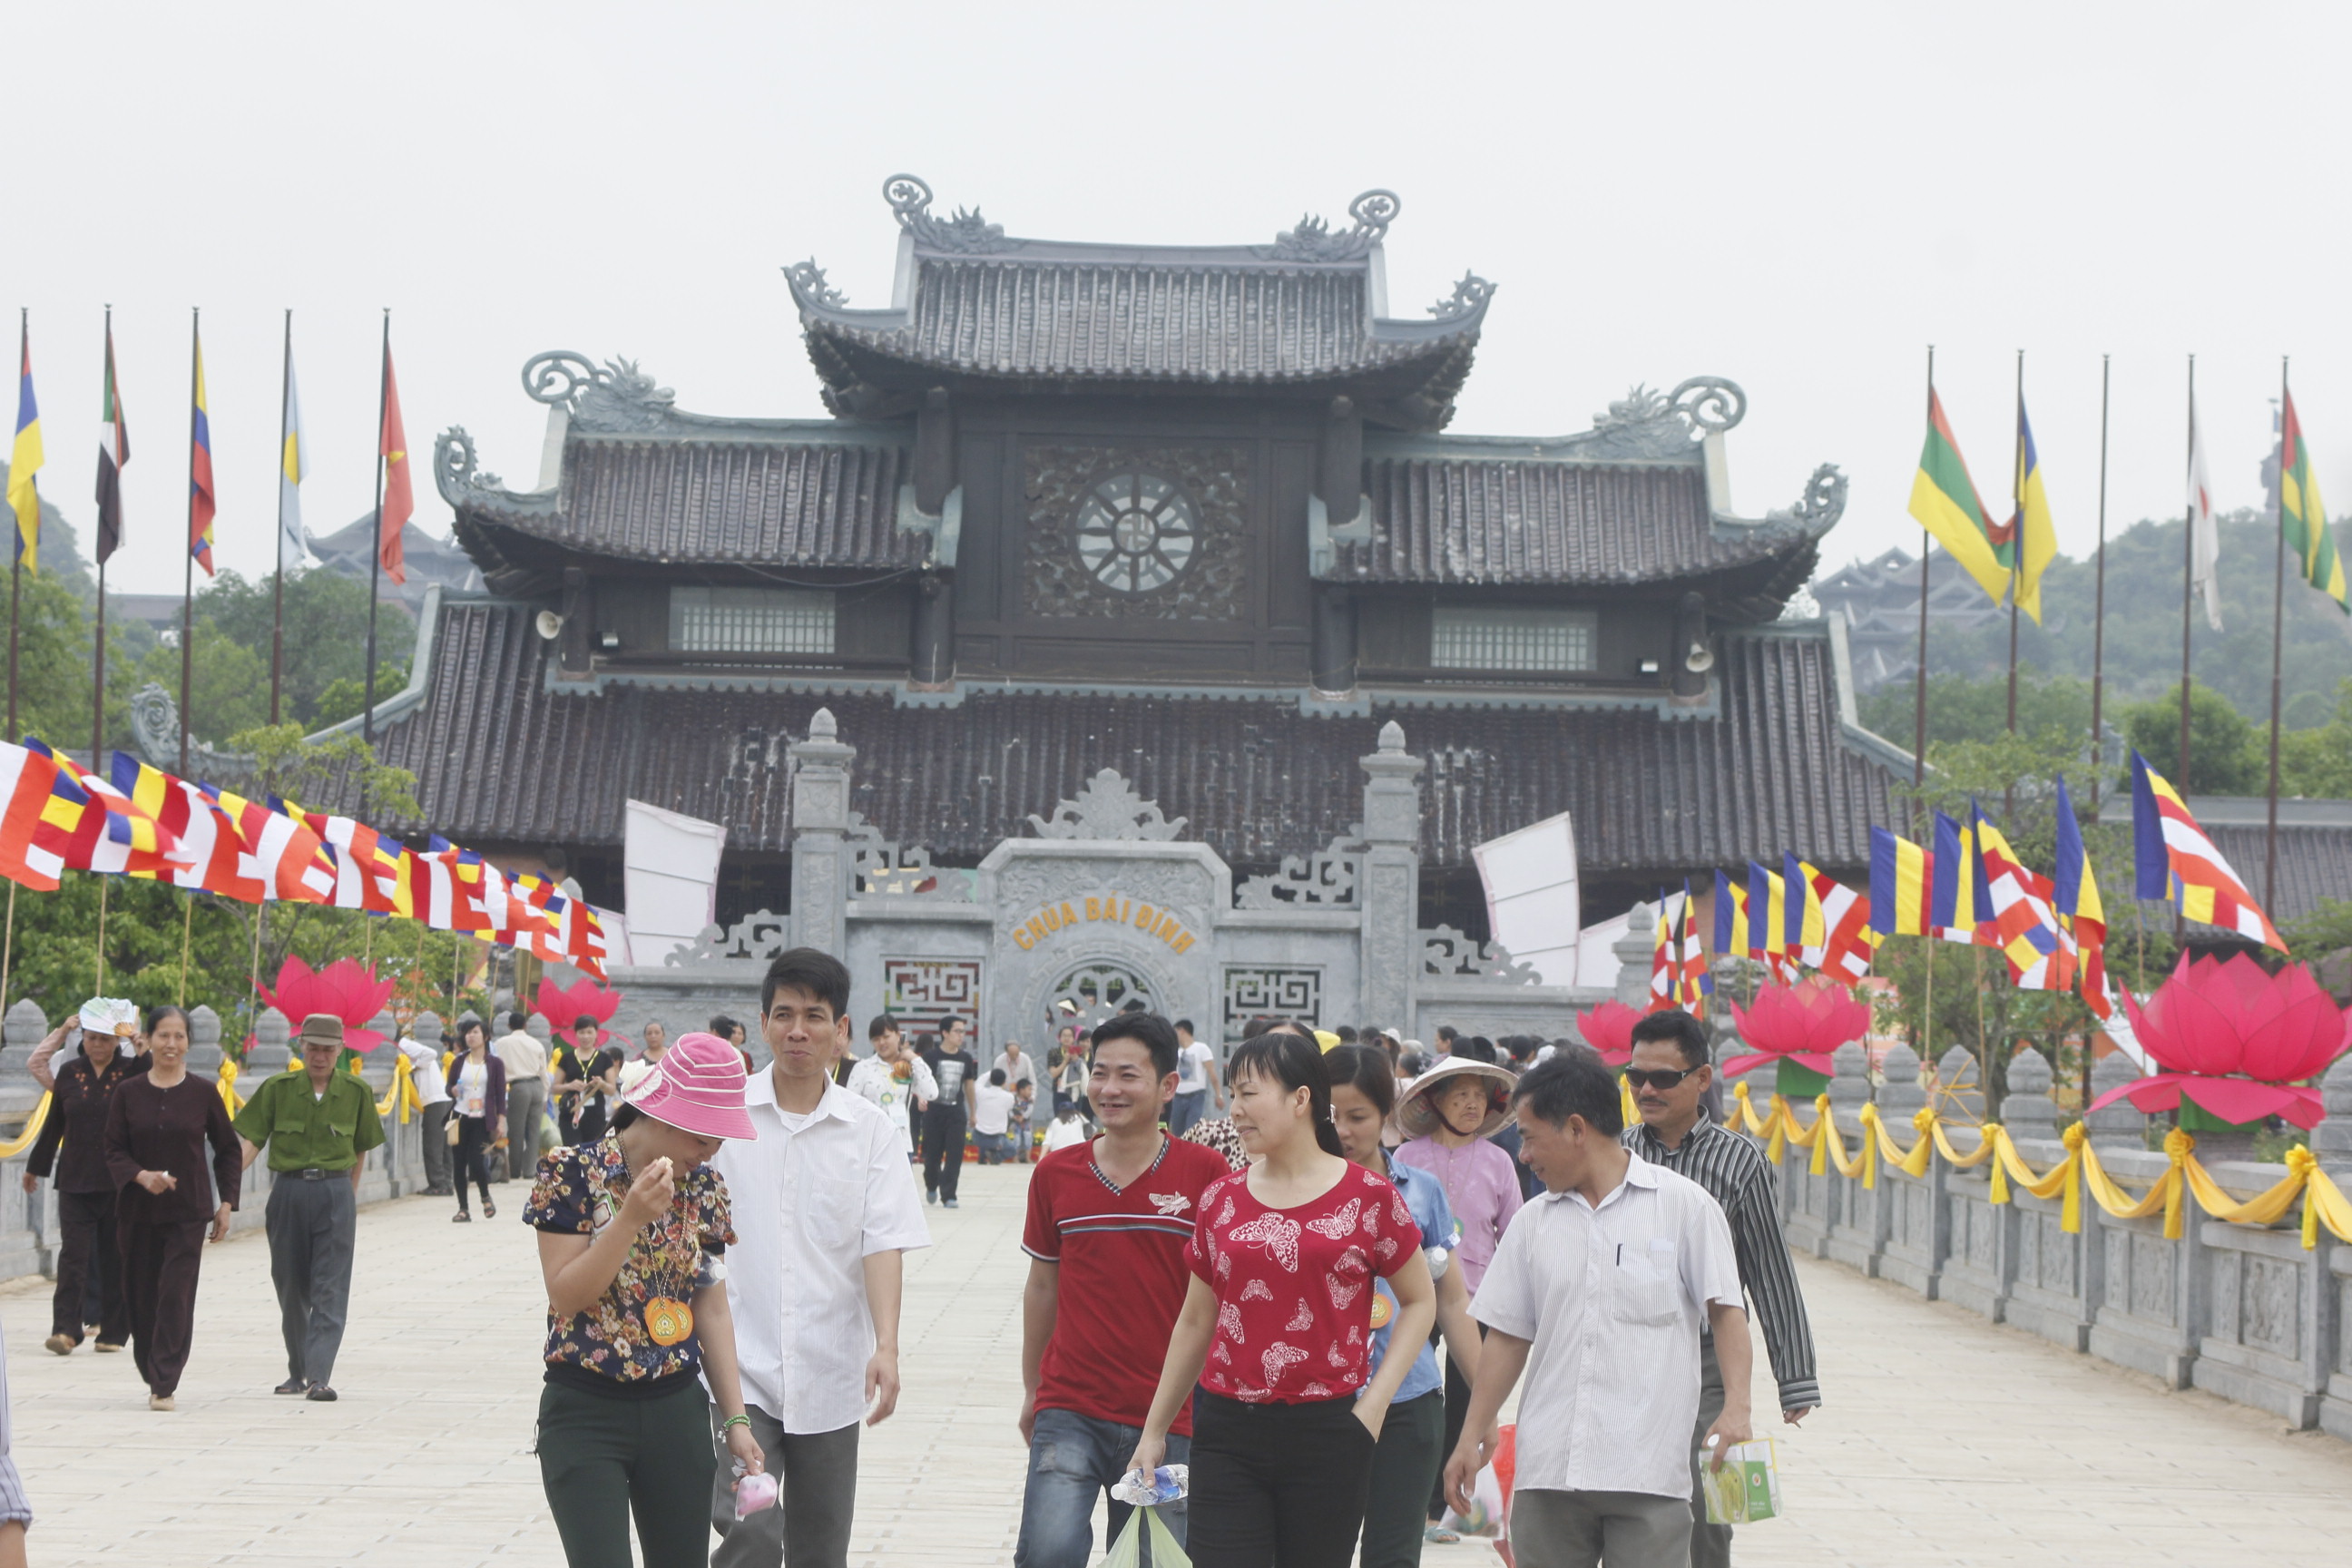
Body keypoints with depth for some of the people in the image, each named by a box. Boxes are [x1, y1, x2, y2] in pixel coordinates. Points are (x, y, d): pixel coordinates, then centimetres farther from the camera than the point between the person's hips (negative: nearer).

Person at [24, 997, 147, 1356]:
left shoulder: (132, 1071, 1)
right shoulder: (69, 1073, 6)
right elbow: (54, 1124, 14)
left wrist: (139, 1044, -18)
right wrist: (36, 1166, 20)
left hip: (118, 1181, -1)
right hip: (75, 1180, 1)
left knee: (115, 1257, 5)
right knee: (74, 1253, -7)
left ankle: (114, 1331, 14)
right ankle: (66, 1329, -12)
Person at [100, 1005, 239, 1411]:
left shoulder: (204, 1092, -1)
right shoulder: (128, 1092, 1)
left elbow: (228, 1151, 7)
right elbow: (114, 1151, 2)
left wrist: (226, 1204, 2)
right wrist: (142, 1176, -17)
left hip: (188, 1211, -2)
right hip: (137, 1210, 2)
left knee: (176, 1294, -9)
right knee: (141, 1295, 7)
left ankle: (163, 1386, -7)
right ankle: (151, 1373, 25)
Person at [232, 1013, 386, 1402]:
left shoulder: (356, 1092, 2)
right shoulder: (278, 1089, 0)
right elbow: (251, 1141, -4)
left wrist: (347, 1195, 10)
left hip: (335, 1191, -1)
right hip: (288, 1191, 1)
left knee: (330, 1290, -8)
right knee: (291, 1287, 9)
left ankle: (320, 1376, -12)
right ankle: (297, 1371, 24)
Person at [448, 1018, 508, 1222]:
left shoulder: (494, 1063, 2)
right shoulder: (459, 1062, 9)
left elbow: (501, 1094, 1)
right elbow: (449, 1088, 15)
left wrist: (501, 1121, -6)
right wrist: (453, 1091, -9)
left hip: (482, 1120, -3)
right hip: (461, 1118, 3)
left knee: (476, 1162, -13)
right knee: (460, 1163, 0)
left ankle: (486, 1197, 16)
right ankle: (463, 1209, 8)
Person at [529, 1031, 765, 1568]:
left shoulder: (704, 1186, 5)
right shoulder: (572, 1171, -10)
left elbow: (713, 1307, 8)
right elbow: (565, 1295, -14)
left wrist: (736, 1418, 5)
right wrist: (632, 1217, -24)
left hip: (678, 1410, 5)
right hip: (585, 1415, -5)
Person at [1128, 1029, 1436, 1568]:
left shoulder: (1368, 1197, -2)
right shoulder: (1222, 1198, 7)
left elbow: (1419, 1302, 6)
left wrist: (1375, 1400, -5)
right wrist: (1155, 1429, 16)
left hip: (1326, 1431, -2)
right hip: (1228, 1430, 2)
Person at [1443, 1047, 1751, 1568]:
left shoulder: (1685, 1205, 1)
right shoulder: (1532, 1222, 13)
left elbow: (1725, 1310, -1)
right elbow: (1507, 1336, 16)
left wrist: (1736, 1406, -14)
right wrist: (1473, 1436, 13)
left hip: (1648, 1471, -4)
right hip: (1546, 1468, 4)